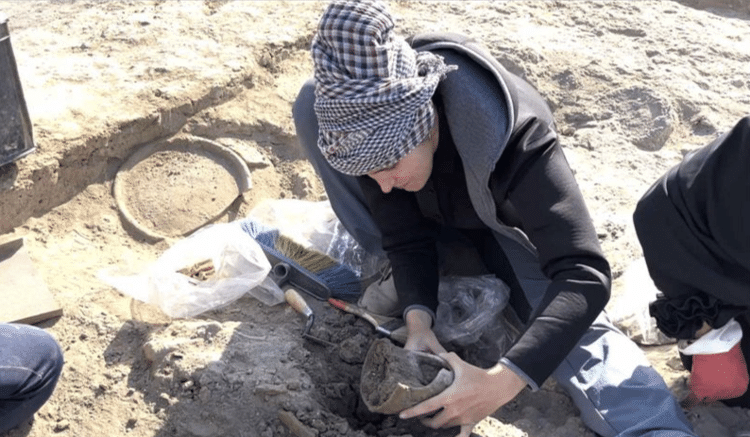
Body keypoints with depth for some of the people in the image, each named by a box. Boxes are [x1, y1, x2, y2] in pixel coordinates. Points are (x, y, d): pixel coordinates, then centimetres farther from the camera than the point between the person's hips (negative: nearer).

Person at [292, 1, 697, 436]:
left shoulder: (514, 137, -42)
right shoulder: (371, 121, -30)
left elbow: (585, 276, -46)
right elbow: (405, 235, -19)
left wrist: (504, 380, -57)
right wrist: (417, 319, -36)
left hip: (502, 221, -3)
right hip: (434, 214, 3)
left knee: (569, 320, -33)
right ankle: (392, 275, -9)